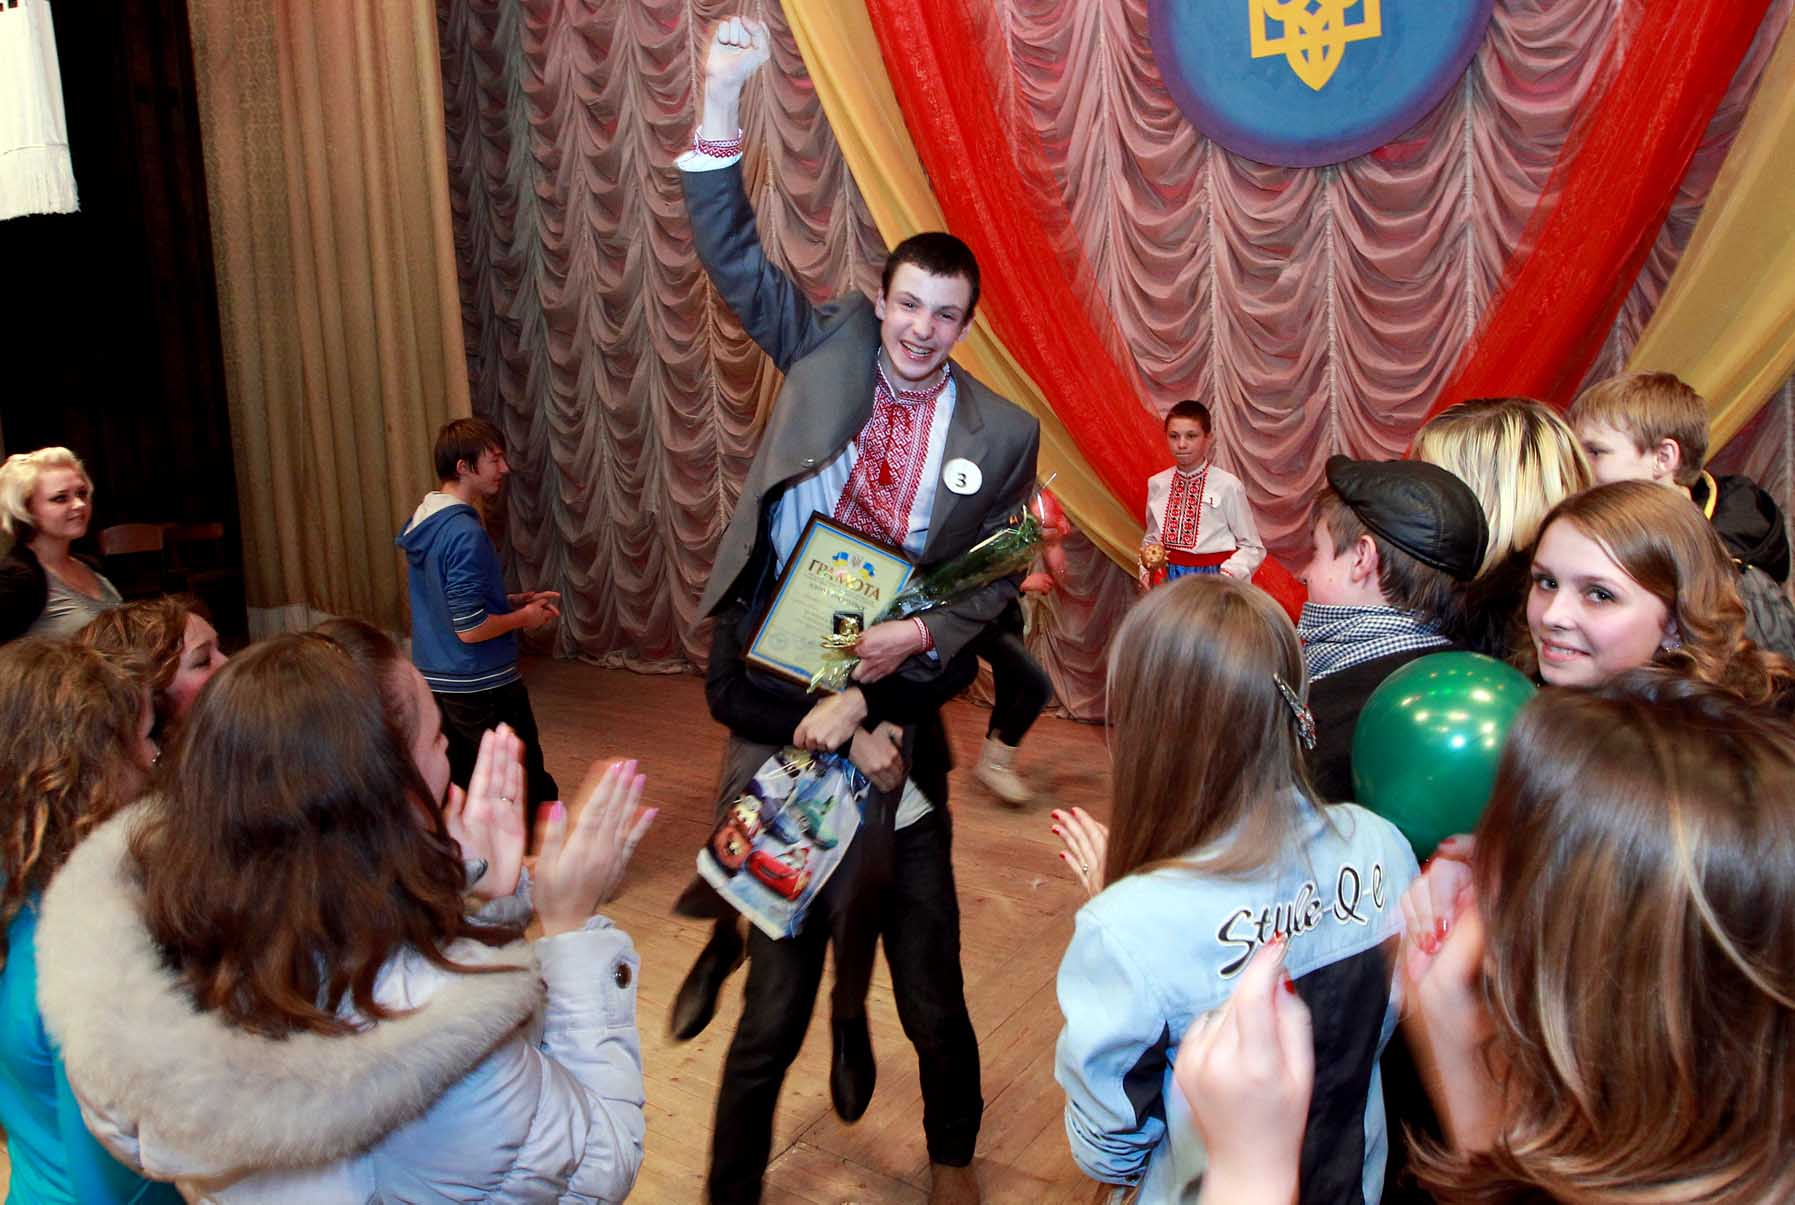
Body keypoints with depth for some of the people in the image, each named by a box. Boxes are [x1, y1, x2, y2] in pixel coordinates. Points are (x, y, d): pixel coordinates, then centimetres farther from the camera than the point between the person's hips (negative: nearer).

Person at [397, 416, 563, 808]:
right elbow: (470, 629, -24)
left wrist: (516, 600, 11)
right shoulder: (465, 533, -22)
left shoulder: (422, 521, 7)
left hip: (436, 684, 9)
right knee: (535, 791, 3)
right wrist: (525, 617, -7)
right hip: (481, 688, -9)